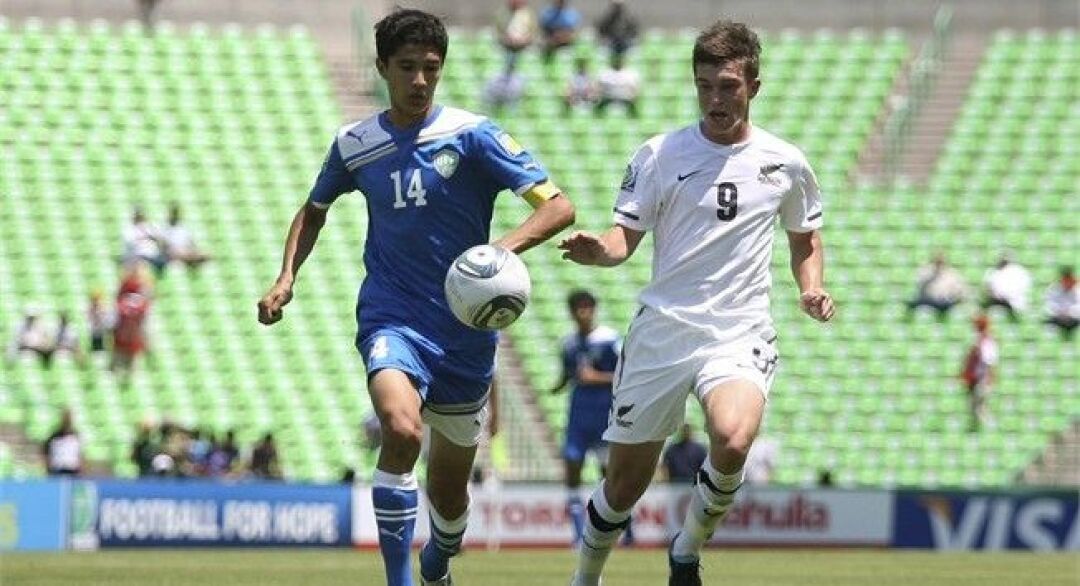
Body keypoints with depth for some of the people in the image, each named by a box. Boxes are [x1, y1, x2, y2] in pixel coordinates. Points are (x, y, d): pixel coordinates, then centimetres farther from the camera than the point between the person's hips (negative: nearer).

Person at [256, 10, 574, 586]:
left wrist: (504, 248, -29)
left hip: (466, 334, 0)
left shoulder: (472, 135, -6)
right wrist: (286, 279, 8)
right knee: (401, 428, -32)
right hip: (392, 319, 0)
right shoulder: (354, 145, 3)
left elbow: (558, 206, -12)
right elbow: (314, 210, 23)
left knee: (449, 492, 10)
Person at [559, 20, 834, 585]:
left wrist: (811, 289, 2)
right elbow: (625, 237, 2)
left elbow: (806, 239, 21)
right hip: (661, 330, 0)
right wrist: (597, 249, -21)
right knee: (625, 481, 3)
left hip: (740, 335, 0)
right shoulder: (659, 155, 1)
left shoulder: (784, 163, 5)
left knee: (732, 441, -30)